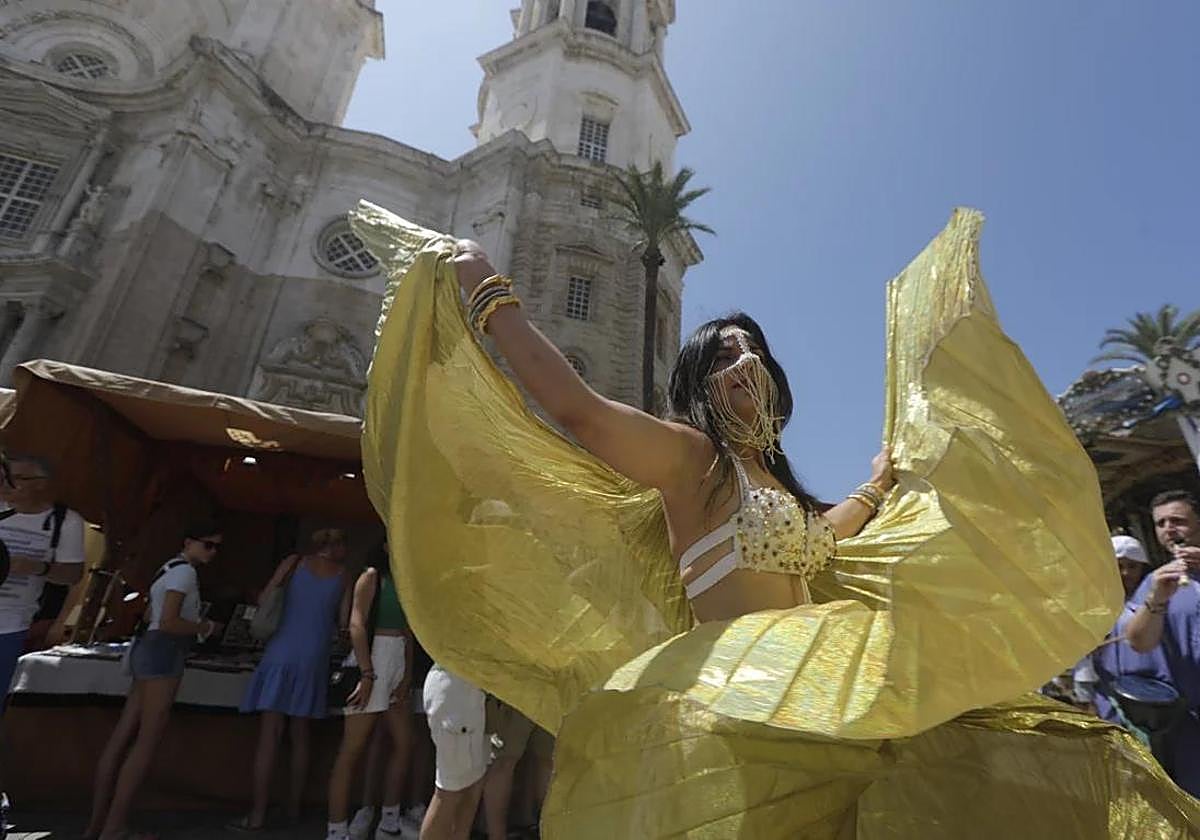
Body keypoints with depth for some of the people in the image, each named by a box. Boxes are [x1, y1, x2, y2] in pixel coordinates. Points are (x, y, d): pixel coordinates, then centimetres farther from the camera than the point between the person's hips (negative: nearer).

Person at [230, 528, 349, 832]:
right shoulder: (342, 574, 6)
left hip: (281, 653, -1)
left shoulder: (295, 562, 5)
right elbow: (342, 620, 7)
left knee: (269, 734, 1)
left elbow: (263, 600, 4)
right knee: (300, 736, 13)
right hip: (314, 659, 2)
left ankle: (258, 814, 1)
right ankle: (293, 808, 21)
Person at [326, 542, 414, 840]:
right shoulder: (372, 576, -5)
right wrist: (367, 675, -18)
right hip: (373, 657, -8)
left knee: (404, 742, 12)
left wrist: (408, 674, 3)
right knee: (352, 749, -1)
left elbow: (408, 632, 12)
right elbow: (357, 625, -13)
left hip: (399, 661, 8)